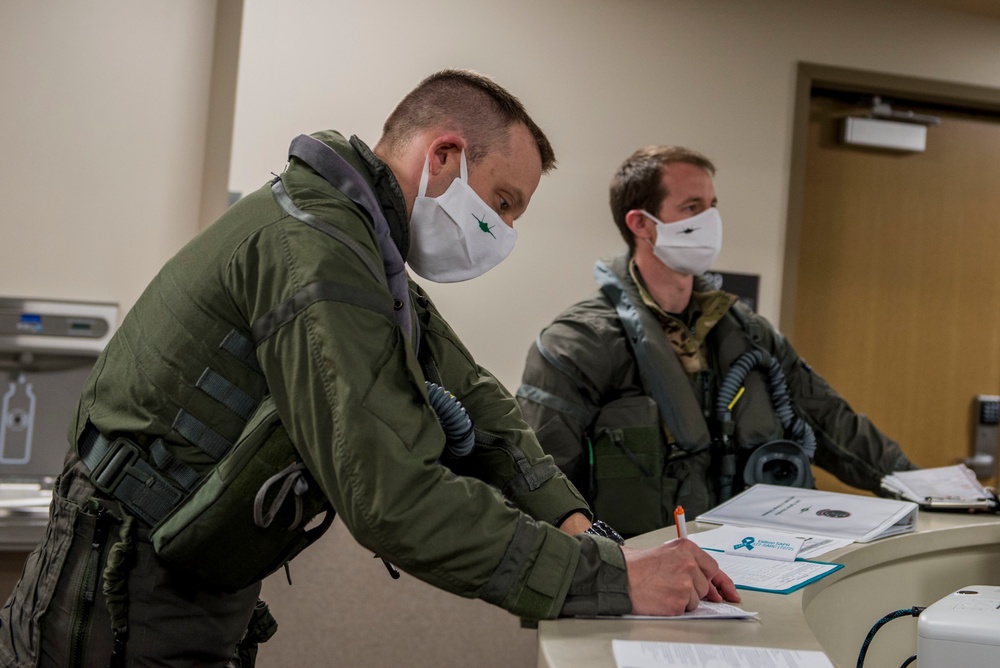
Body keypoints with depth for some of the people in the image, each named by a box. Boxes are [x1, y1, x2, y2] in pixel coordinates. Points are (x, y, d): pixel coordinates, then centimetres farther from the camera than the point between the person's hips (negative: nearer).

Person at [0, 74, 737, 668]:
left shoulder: (365, 248, 10)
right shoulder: (316, 250, -23)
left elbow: (473, 402, 10)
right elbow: (396, 499, -29)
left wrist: (574, 520, -6)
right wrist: (611, 578, -25)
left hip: (205, 606, 9)